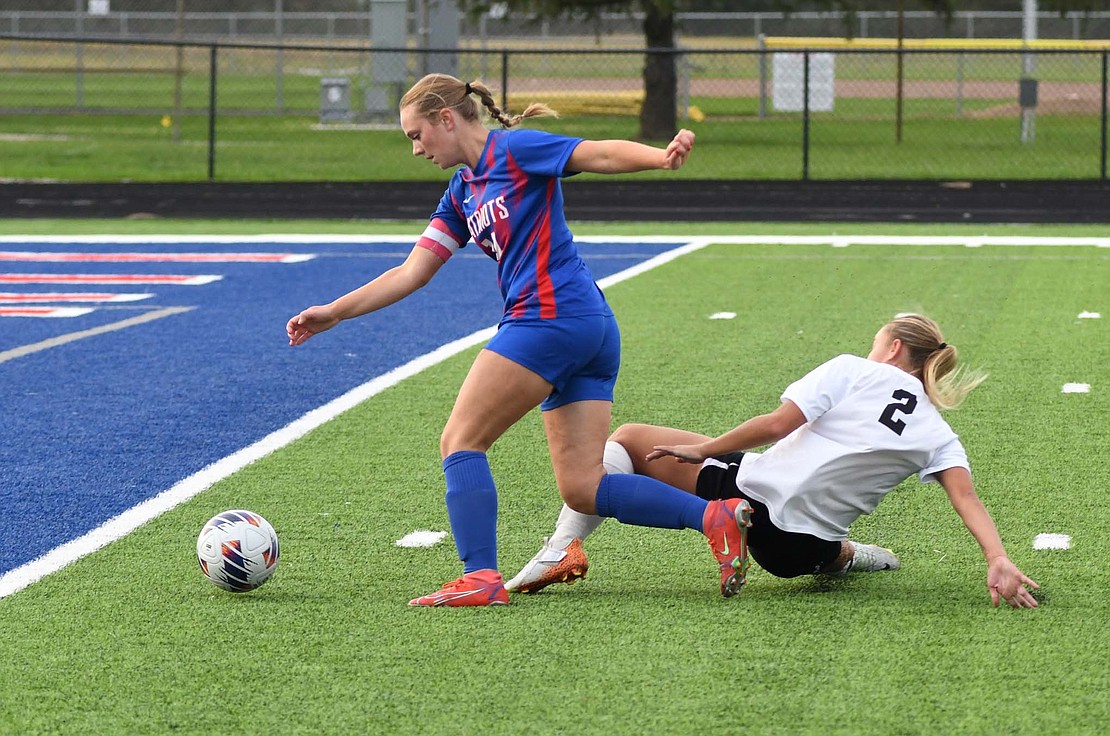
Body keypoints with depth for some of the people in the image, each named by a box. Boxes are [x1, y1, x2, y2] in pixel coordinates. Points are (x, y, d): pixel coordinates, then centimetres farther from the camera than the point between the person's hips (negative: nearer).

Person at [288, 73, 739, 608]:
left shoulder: (514, 149, -2)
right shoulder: (462, 193, 22)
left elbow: (603, 154, -13)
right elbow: (412, 273, 24)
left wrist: (663, 157, -32)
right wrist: (334, 312, 22)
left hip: (548, 317, -9)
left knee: (460, 442, -3)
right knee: (581, 489, 1)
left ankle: (480, 578, -13)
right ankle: (715, 516, -6)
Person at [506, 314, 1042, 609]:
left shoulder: (851, 371, -1)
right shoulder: (938, 436, 8)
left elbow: (776, 424, -11)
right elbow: (966, 497, -8)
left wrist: (700, 449, -3)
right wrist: (998, 561, -18)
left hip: (752, 491, -5)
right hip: (807, 545, 5)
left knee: (629, 439, 11)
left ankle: (562, 548, -1)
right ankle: (846, 558, 22)